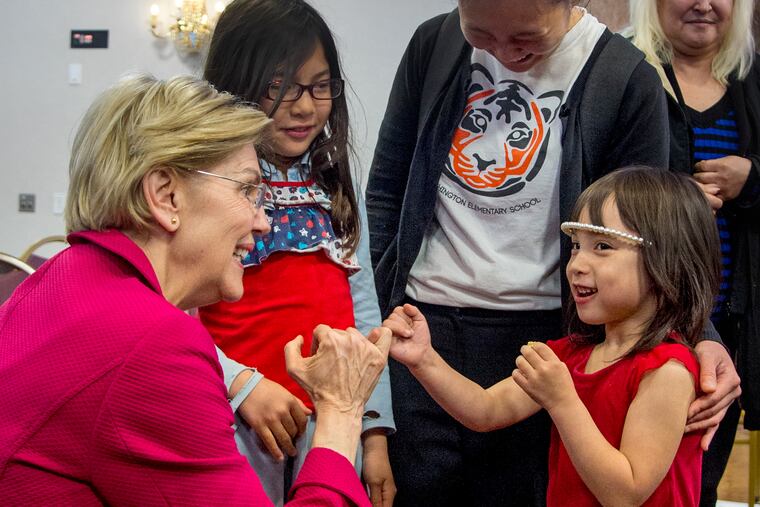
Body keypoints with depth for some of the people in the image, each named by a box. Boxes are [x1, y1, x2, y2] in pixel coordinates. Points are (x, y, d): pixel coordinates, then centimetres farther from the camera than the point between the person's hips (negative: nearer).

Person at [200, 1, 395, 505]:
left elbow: (363, 310, 11)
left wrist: (375, 435, 8)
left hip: (335, 427, 5)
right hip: (237, 431, -5)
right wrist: (243, 385, -26)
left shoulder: (337, 188, 11)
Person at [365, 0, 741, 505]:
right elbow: (387, 185, 11)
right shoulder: (435, 44, 3)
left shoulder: (628, 79, -5)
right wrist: (386, 301, 3)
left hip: (538, 331, -2)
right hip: (422, 323, 2)